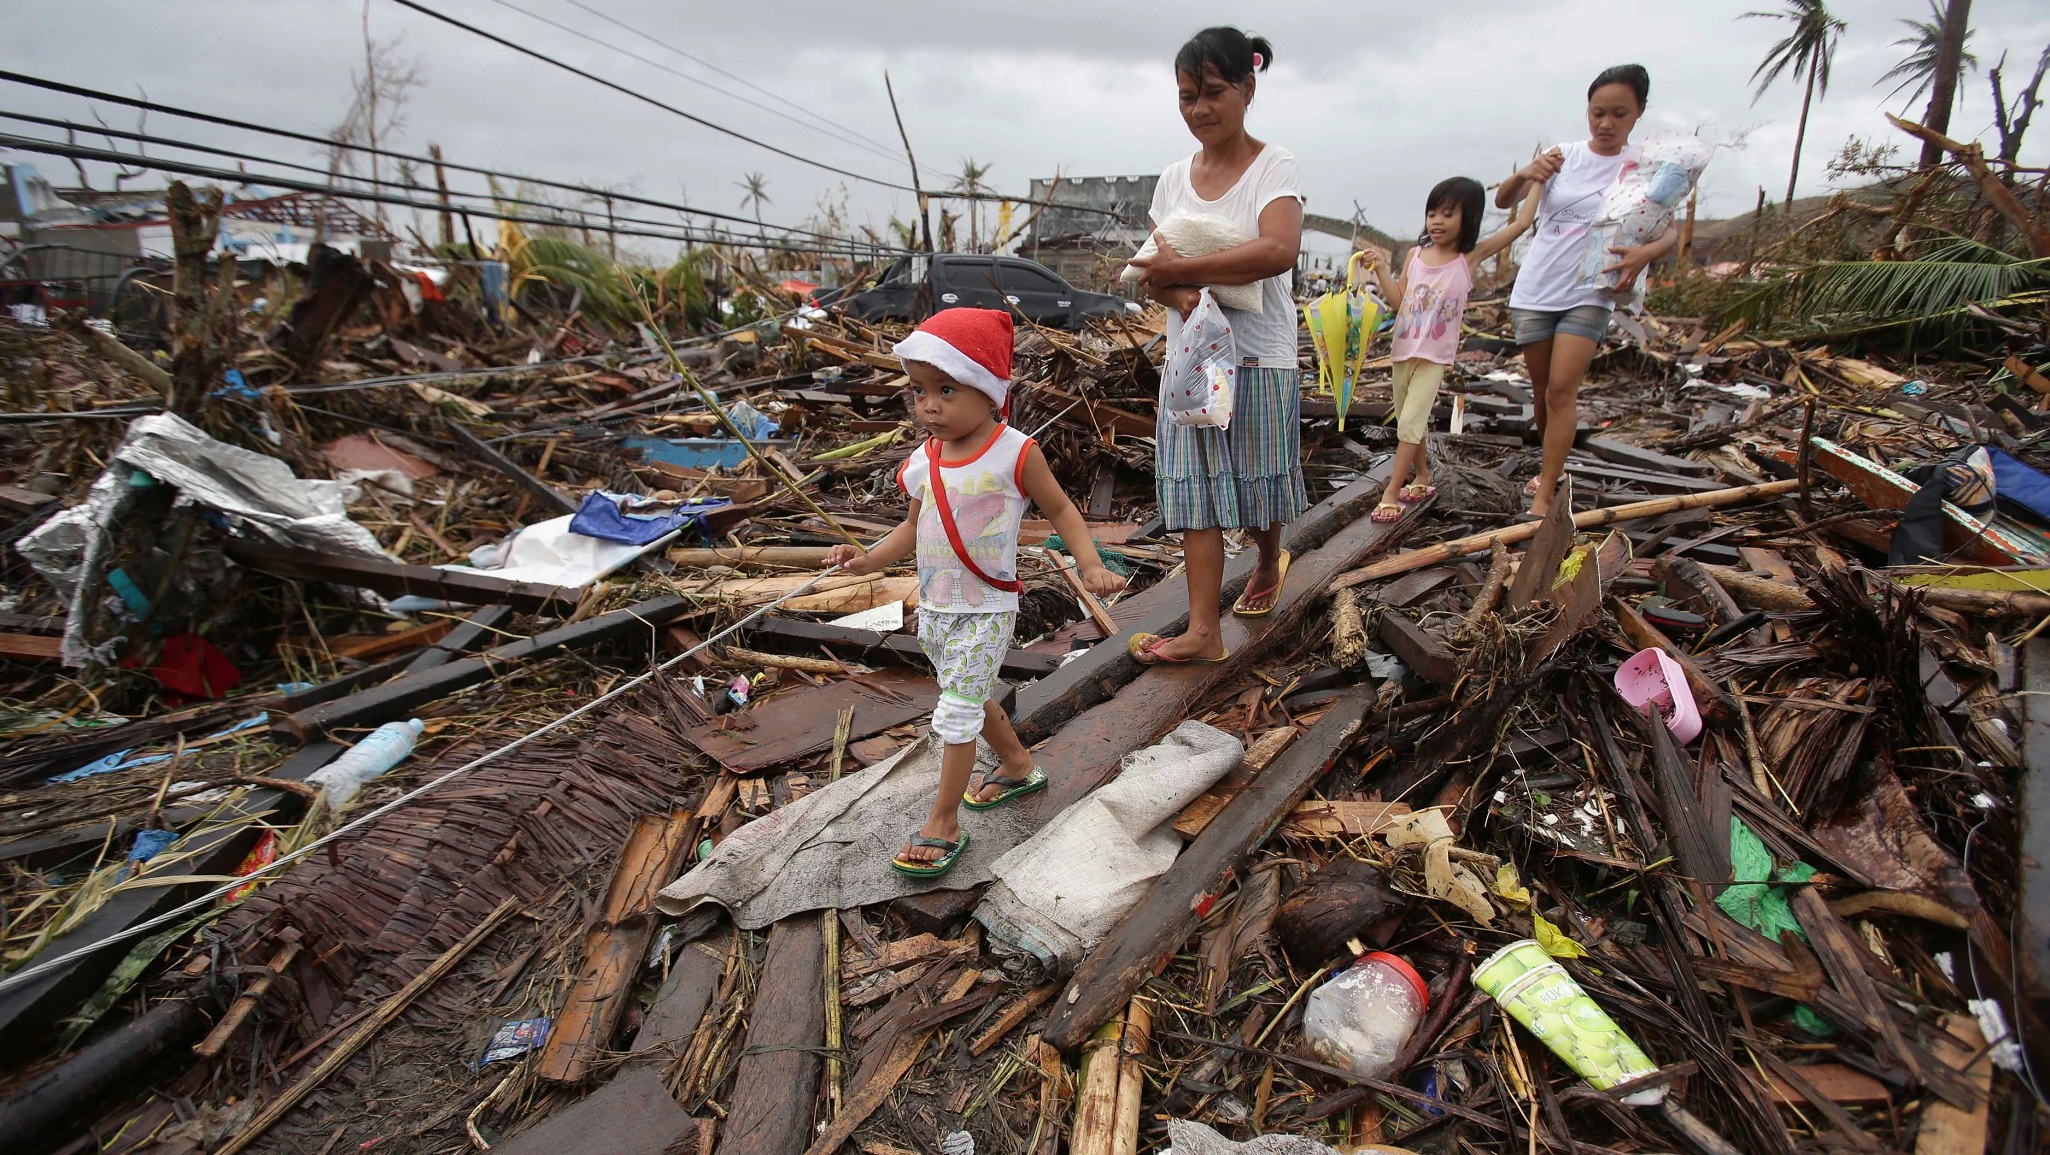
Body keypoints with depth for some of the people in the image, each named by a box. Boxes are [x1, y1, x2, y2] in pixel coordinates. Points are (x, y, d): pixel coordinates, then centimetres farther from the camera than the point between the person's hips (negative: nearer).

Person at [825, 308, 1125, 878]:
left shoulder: (1015, 453, -17)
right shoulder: (924, 460, -1)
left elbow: (1060, 509, -5)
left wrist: (1090, 564, -17)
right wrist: (870, 558, -2)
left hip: (985, 610, -7)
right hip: (934, 607, 7)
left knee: (957, 712, -5)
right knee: (969, 699, 22)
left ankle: (943, 824, 9)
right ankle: (1018, 766, 46)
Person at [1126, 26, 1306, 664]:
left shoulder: (1273, 166, -6)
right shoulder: (1174, 178, 9)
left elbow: (1278, 251, -24)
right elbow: (1154, 271, 4)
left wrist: (1181, 269, -23)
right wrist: (1178, 294, -20)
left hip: (1259, 356, -4)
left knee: (1255, 484, 8)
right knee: (1194, 489, -1)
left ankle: (1270, 558, 41)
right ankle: (1203, 631, 1)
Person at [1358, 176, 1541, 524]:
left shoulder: (1471, 257, -6)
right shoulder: (1416, 255, 3)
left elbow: (1521, 222, -6)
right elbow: (1398, 299, 3)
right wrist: (1381, 269, -7)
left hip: (1435, 357, -5)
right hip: (1402, 351, 5)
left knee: (1410, 423, -13)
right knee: (1410, 422, 16)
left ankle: (1391, 493, -10)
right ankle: (1422, 479, 33)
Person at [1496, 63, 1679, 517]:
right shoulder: (1563, 156, 1)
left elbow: (1670, 231, 0)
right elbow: (1502, 202, -4)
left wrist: (1646, 252, -23)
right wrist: (1525, 174, -26)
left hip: (1589, 294, -2)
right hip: (1535, 291, 2)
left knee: (1562, 389, -14)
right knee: (1542, 388, 11)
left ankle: (1543, 497, -13)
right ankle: (1552, 466, 32)